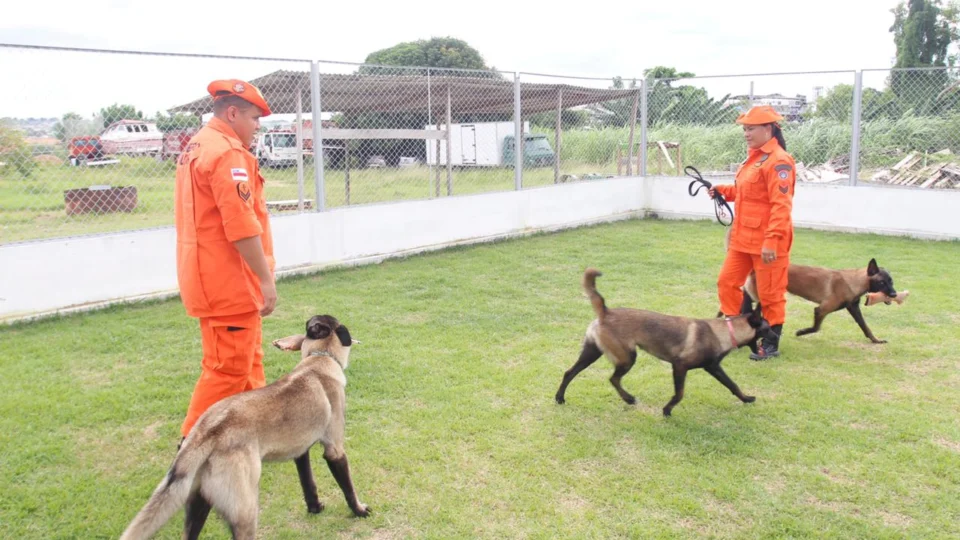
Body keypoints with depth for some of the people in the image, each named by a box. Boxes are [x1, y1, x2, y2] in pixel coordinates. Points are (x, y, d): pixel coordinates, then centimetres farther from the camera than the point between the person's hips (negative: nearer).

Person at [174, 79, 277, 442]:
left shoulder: (197, 147, 17)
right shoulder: (226, 152, -17)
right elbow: (242, 226, -24)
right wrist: (267, 279, -21)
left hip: (212, 277, 11)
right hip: (228, 281, -11)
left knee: (248, 362, 20)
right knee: (229, 370, -3)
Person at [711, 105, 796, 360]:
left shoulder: (778, 160, -16)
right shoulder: (754, 157, 14)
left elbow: (781, 205, -22)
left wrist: (772, 241, -27)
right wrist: (724, 191, 8)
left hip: (767, 241, -10)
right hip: (743, 237, 10)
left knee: (770, 294, 2)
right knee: (727, 283, 13)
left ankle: (771, 344, 15)